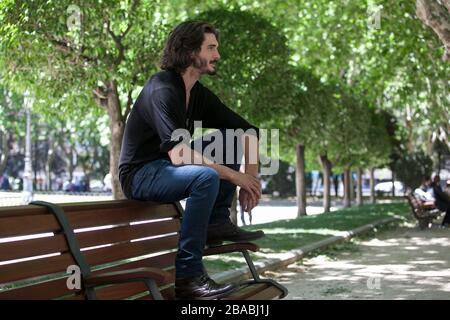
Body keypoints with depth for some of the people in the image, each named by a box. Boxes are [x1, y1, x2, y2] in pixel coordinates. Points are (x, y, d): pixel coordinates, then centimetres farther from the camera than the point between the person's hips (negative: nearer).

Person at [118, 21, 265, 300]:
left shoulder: (200, 94, 4)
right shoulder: (162, 89, -21)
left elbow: (248, 130, 7)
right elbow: (178, 153, -31)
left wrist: (251, 177, -7)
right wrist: (235, 176, -27)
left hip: (169, 168, 8)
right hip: (140, 175, -8)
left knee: (233, 138, 2)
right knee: (206, 177, -34)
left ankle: (217, 223, 0)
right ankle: (187, 275, -28)